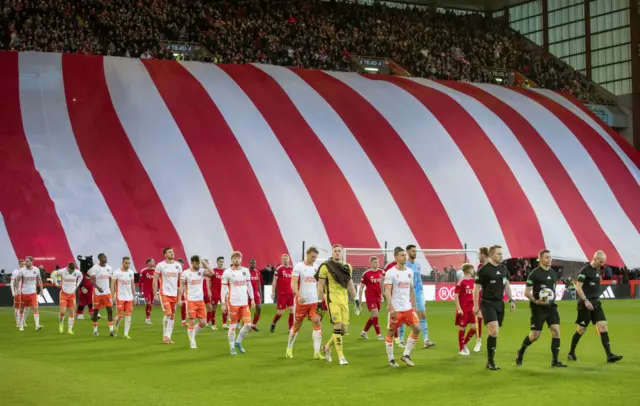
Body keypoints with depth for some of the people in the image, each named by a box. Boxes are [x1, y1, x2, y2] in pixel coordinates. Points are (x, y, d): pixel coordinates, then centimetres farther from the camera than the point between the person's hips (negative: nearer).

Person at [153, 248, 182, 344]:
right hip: (164, 293, -5)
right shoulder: (160, 265, -5)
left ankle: (168, 337, 12)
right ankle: (165, 336, -3)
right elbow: (155, 280, -1)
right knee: (168, 313, -15)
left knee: (173, 316, 5)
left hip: (174, 294, 5)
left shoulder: (178, 265, 6)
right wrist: (155, 294, -6)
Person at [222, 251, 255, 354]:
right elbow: (223, 289, -3)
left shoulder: (246, 271, 7)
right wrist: (223, 304, -6)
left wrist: (252, 299, 9)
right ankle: (232, 347, 14)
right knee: (232, 326, 1)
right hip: (232, 303, -4)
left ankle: (238, 342, 19)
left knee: (248, 325, -2)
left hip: (244, 303, 4)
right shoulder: (227, 273, -4)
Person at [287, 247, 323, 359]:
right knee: (297, 326, 8)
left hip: (314, 301, 4)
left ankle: (317, 352, -10)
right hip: (301, 302, -4)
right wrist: (299, 295, -31)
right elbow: (293, 284, -16)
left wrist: (320, 298, 11)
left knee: (317, 323, -10)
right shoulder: (298, 267, -8)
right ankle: (289, 348, 29)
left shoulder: (317, 268, 8)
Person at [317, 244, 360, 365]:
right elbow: (320, 286, -2)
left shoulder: (347, 267, 12)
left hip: (344, 299, 5)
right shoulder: (325, 267, -3)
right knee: (338, 326, -14)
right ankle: (340, 356, -7)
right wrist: (320, 301, -6)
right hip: (332, 299, -5)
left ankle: (328, 347, 30)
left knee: (343, 329, 5)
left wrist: (356, 298, 16)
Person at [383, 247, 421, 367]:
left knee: (417, 328, -4)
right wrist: (391, 308, -21)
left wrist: (414, 306, 12)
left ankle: (406, 355, 7)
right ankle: (391, 359, 14)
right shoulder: (390, 273, -9)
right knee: (391, 333, 3)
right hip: (396, 309, -6)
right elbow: (387, 291, -14)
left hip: (408, 308, 6)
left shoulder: (410, 271, 10)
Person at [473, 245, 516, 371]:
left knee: (495, 333, 7)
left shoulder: (503, 268, 9)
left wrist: (511, 300, 11)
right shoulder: (484, 270, -10)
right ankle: (490, 361, -7)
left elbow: (506, 285, 19)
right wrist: (475, 305, -9)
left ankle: (489, 361, 17)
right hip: (487, 303, -6)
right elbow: (476, 288, -7)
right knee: (494, 331, -18)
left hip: (499, 303, 6)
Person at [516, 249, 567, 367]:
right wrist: (536, 301, -24)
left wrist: (553, 298, 14)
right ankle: (520, 352, 26)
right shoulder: (534, 273, -10)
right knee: (535, 335, -1)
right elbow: (526, 292, -10)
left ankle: (555, 361, -3)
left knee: (556, 331, -9)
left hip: (551, 307, 5)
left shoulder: (553, 273, 10)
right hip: (538, 309, -5)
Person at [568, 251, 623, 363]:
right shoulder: (585, 270, -12)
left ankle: (609, 355, -8)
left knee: (603, 326, -4)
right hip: (585, 303, -7)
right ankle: (571, 353, 16)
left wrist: (595, 300, 18)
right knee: (581, 329, 0)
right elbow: (578, 287, -16)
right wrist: (585, 300, -21)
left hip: (596, 302, 7)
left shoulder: (597, 270, 12)